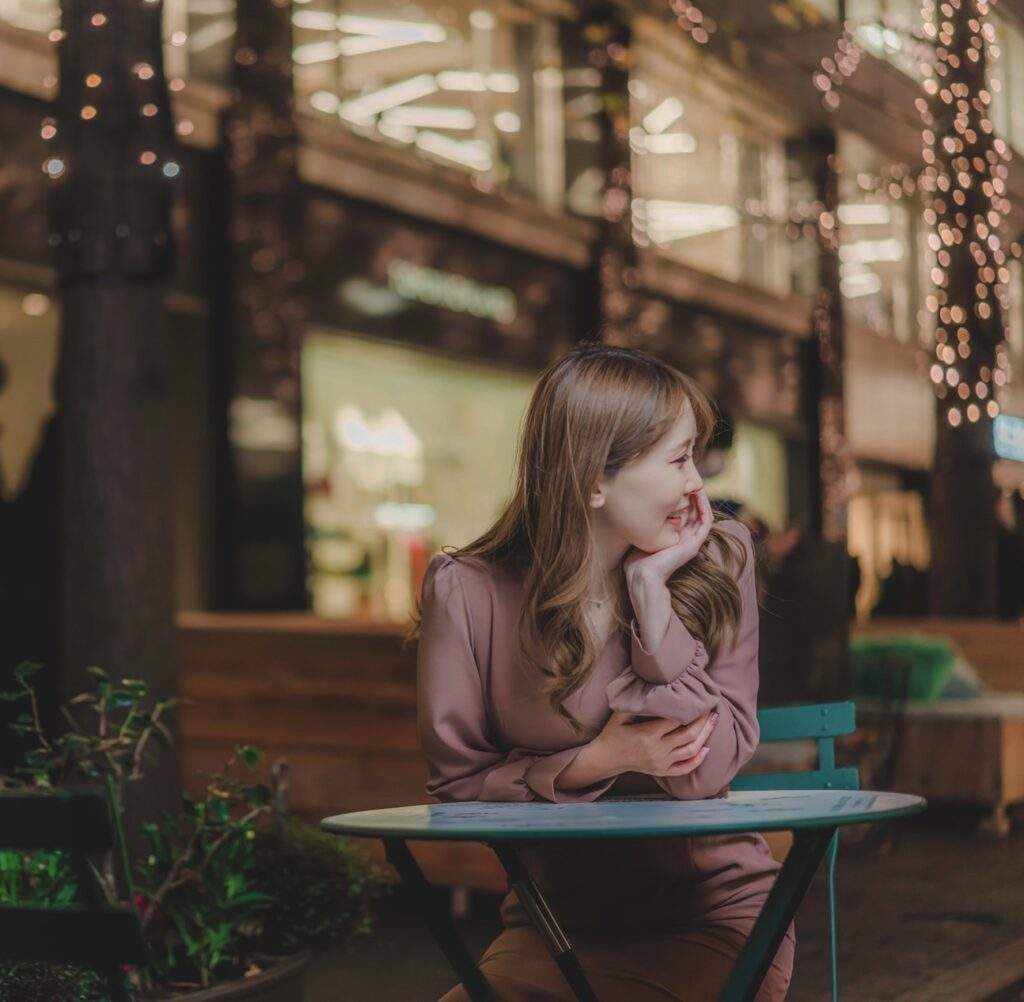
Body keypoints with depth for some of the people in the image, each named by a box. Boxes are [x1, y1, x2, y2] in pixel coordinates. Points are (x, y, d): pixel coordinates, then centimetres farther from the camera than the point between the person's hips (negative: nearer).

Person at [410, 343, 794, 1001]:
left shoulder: (719, 562, -5)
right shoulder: (467, 592, -10)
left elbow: (705, 772, -12)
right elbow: (456, 781, -3)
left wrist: (652, 592, -18)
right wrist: (597, 763, -18)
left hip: (714, 909, 0)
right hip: (555, 922, 0)